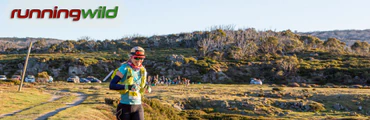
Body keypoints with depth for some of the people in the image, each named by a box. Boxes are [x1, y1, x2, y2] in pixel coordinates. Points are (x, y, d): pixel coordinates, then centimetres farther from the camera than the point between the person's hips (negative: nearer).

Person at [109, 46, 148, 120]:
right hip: (125, 106, -4)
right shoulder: (124, 68, -10)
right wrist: (127, 87, -32)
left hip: (138, 107, 4)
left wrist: (147, 88, -5)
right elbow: (111, 86, -17)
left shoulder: (143, 70, 6)